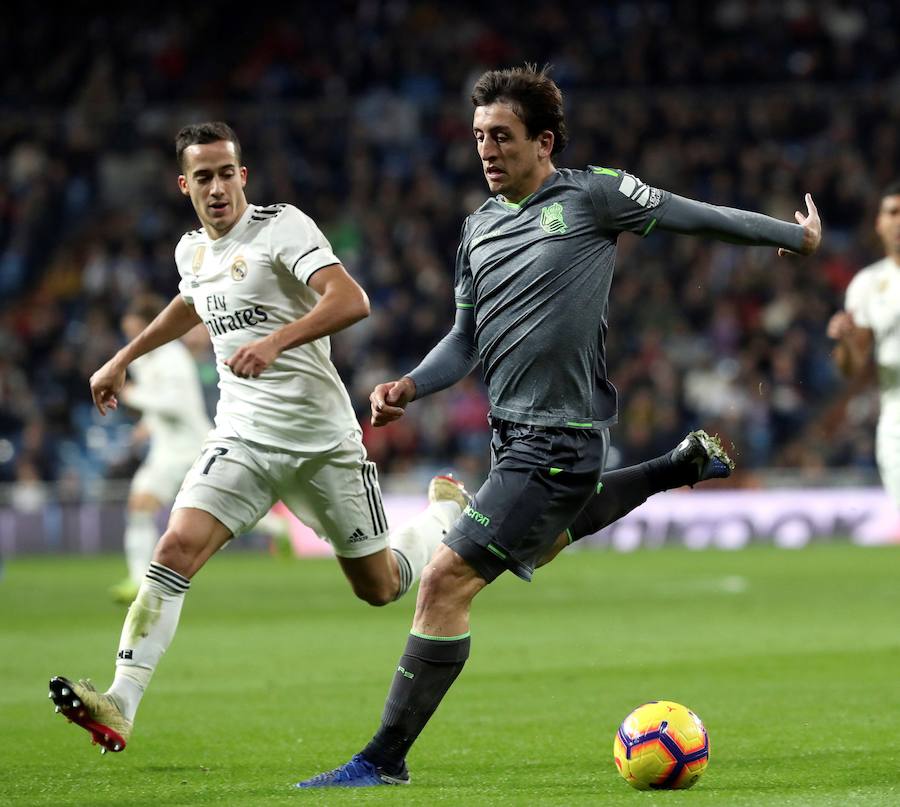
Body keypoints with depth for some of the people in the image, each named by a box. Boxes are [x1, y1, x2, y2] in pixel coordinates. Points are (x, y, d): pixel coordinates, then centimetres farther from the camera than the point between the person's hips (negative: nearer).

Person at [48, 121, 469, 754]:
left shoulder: (283, 227, -11)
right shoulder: (191, 251, 10)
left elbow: (351, 301, -25)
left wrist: (275, 342, -37)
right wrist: (123, 360, 39)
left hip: (322, 439, -4)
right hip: (242, 436, 4)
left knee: (379, 587, 7)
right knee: (177, 548, -19)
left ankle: (447, 513, 40)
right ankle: (120, 706, -25)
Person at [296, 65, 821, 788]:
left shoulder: (592, 196, -7)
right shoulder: (478, 229, 13)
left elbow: (697, 217, 5)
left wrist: (798, 235, 15)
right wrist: (410, 387, 2)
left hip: (561, 437, -8)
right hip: (511, 431, 8)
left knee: (447, 580, -12)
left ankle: (386, 759, -8)